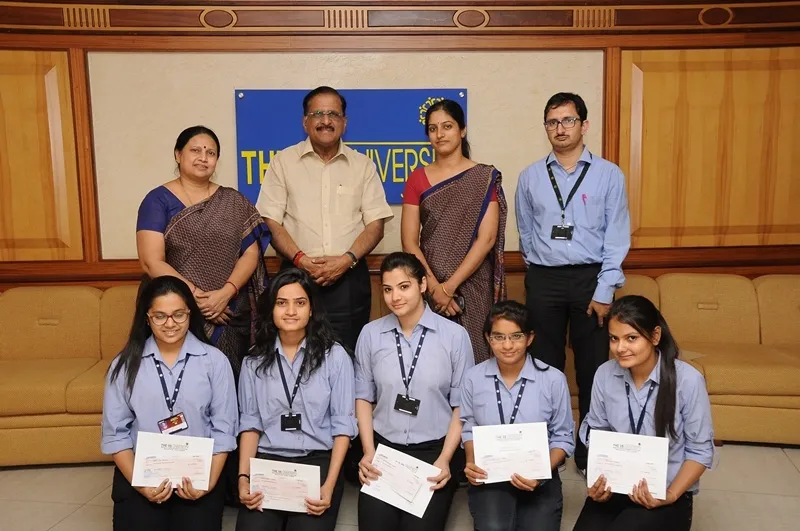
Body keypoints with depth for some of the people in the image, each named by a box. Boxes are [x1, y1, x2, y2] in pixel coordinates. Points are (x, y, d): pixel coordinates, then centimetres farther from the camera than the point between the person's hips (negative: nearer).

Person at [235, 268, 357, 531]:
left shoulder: (335, 356, 0)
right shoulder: (254, 360, 9)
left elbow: (343, 424, -2)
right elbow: (250, 423, 7)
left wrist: (329, 485, -10)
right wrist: (244, 477, -5)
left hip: (318, 461, -1)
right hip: (267, 461, 2)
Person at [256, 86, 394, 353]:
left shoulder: (363, 165, 9)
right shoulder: (283, 162, 6)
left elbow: (375, 224, 5)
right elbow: (271, 221, 1)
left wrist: (347, 260, -11)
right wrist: (300, 259, -13)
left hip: (350, 277, 1)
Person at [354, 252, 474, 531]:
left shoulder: (455, 335, -7)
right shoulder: (370, 334, -1)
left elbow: (462, 405, -3)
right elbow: (363, 396, 4)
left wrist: (445, 459, -8)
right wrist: (368, 452, -3)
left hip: (434, 449, -1)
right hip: (383, 446, 2)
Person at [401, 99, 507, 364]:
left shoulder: (485, 178, 0)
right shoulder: (418, 178, 7)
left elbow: (486, 239, -7)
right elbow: (409, 241, 1)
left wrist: (450, 286, -13)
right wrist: (434, 286, -10)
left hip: (471, 286, -2)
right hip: (428, 287, 2)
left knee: (470, 354, 2)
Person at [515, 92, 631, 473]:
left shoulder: (608, 174, 1)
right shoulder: (530, 177, 7)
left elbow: (617, 237, -3)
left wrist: (604, 290, -9)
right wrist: (540, 268, 11)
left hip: (590, 277, -1)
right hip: (543, 280, 2)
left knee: (592, 368, 5)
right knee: (544, 367, 8)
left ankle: (590, 453, 19)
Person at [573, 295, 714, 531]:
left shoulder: (688, 380, -16)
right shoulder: (605, 374, -7)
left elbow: (700, 451, -6)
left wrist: (671, 495, -18)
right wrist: (597, 481, -9)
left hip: (667, 493, -2)